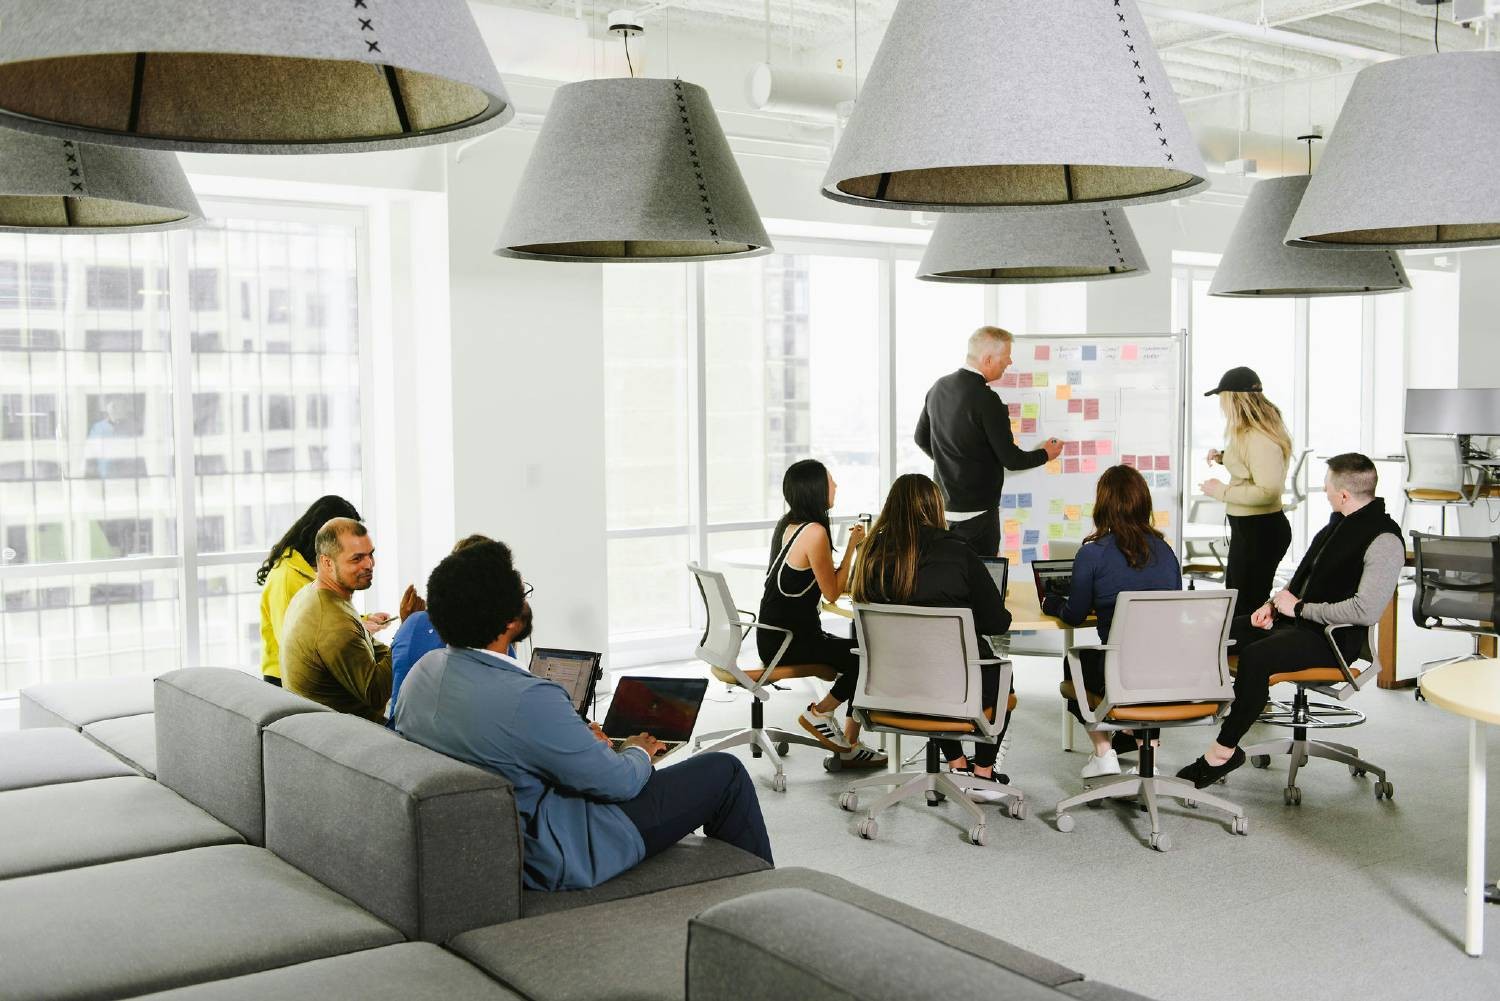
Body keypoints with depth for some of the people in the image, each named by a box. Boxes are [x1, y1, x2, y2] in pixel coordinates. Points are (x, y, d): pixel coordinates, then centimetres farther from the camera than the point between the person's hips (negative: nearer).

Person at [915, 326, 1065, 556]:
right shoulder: (986, 401, -19)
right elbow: (1011, 459, -14)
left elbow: (922, 438, 16)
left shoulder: (939, 387, 4)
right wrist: (1045, 454, 5)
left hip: (943, 506, 8)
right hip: (976, 511, -8)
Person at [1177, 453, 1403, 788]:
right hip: (1298, 618, 10)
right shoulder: (1340, 521, 10)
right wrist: (1276, 602, 5)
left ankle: (1225, 749, -20)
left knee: (1255, 656, -32)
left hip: (1333, 637, -9)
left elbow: (1366, 610, -27)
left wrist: (1299, 608, -17)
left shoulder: (1384, 541, -18)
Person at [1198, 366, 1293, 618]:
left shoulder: (1260, 439, -24)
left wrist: (1221, 491, -20)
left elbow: (1267, 491, -28)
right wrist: (1223, 456, 11)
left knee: (1247, 607, -3)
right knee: (1235, 599, 21)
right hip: (1247, 526, 11)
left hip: (1259, 531, -11)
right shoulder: (1249, 432, 8)